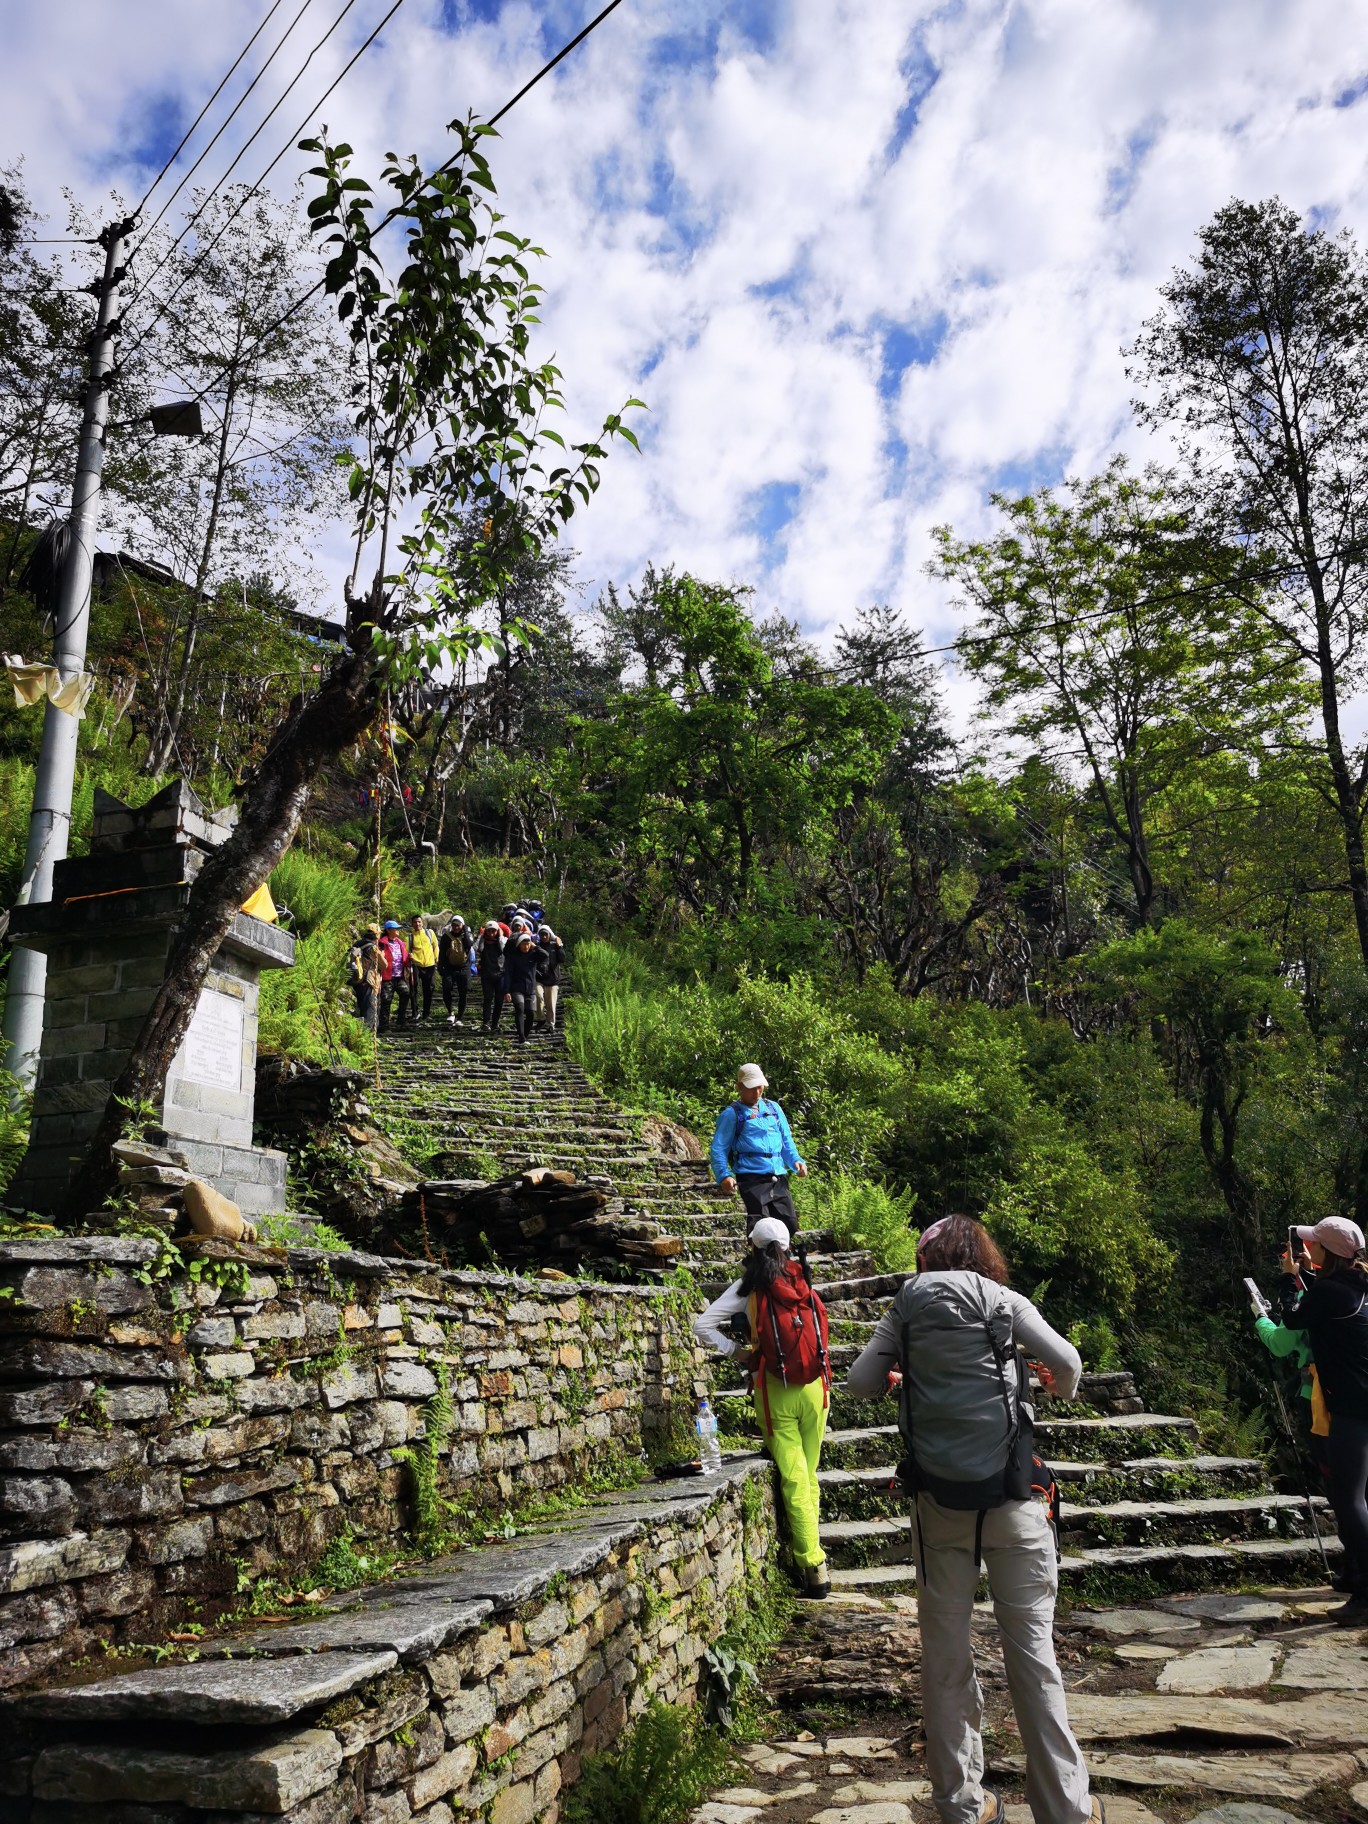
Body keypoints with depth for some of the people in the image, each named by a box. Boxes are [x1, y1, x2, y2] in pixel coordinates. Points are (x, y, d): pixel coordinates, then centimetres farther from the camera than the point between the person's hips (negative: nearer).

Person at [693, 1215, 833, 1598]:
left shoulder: (750, 1286, -4)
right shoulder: (804, 1281, 3)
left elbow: (703, 1327, -8)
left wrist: (736, 1351, 1)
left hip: (775, 1390, -3)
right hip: (815, 1388, 3)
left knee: (794, 1480, 0)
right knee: (809, 1476, 15)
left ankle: (814, 1566, -2)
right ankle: (811, 1550, 21)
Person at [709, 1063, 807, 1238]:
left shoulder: (773, 1108, 19)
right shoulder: (731, 1114, 3)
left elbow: (786, 1141, 24)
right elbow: (718, 1149, -1)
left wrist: (795, 1161, 5)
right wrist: (724, 1175, -17)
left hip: (778, 1176, 5)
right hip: (752, 1178, -5)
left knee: (790, 1224, 0)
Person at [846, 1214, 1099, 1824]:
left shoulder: (906, 1306, 2)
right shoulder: (1002, 1300, -2)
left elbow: (859, 1383, 0)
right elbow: (1067, 1362, -5)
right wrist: (1061, 1388, 17)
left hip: (938, 1498, 1)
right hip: (1009, 1495, -1)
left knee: (944, 1650, 11)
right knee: (1031, 1643, 8)